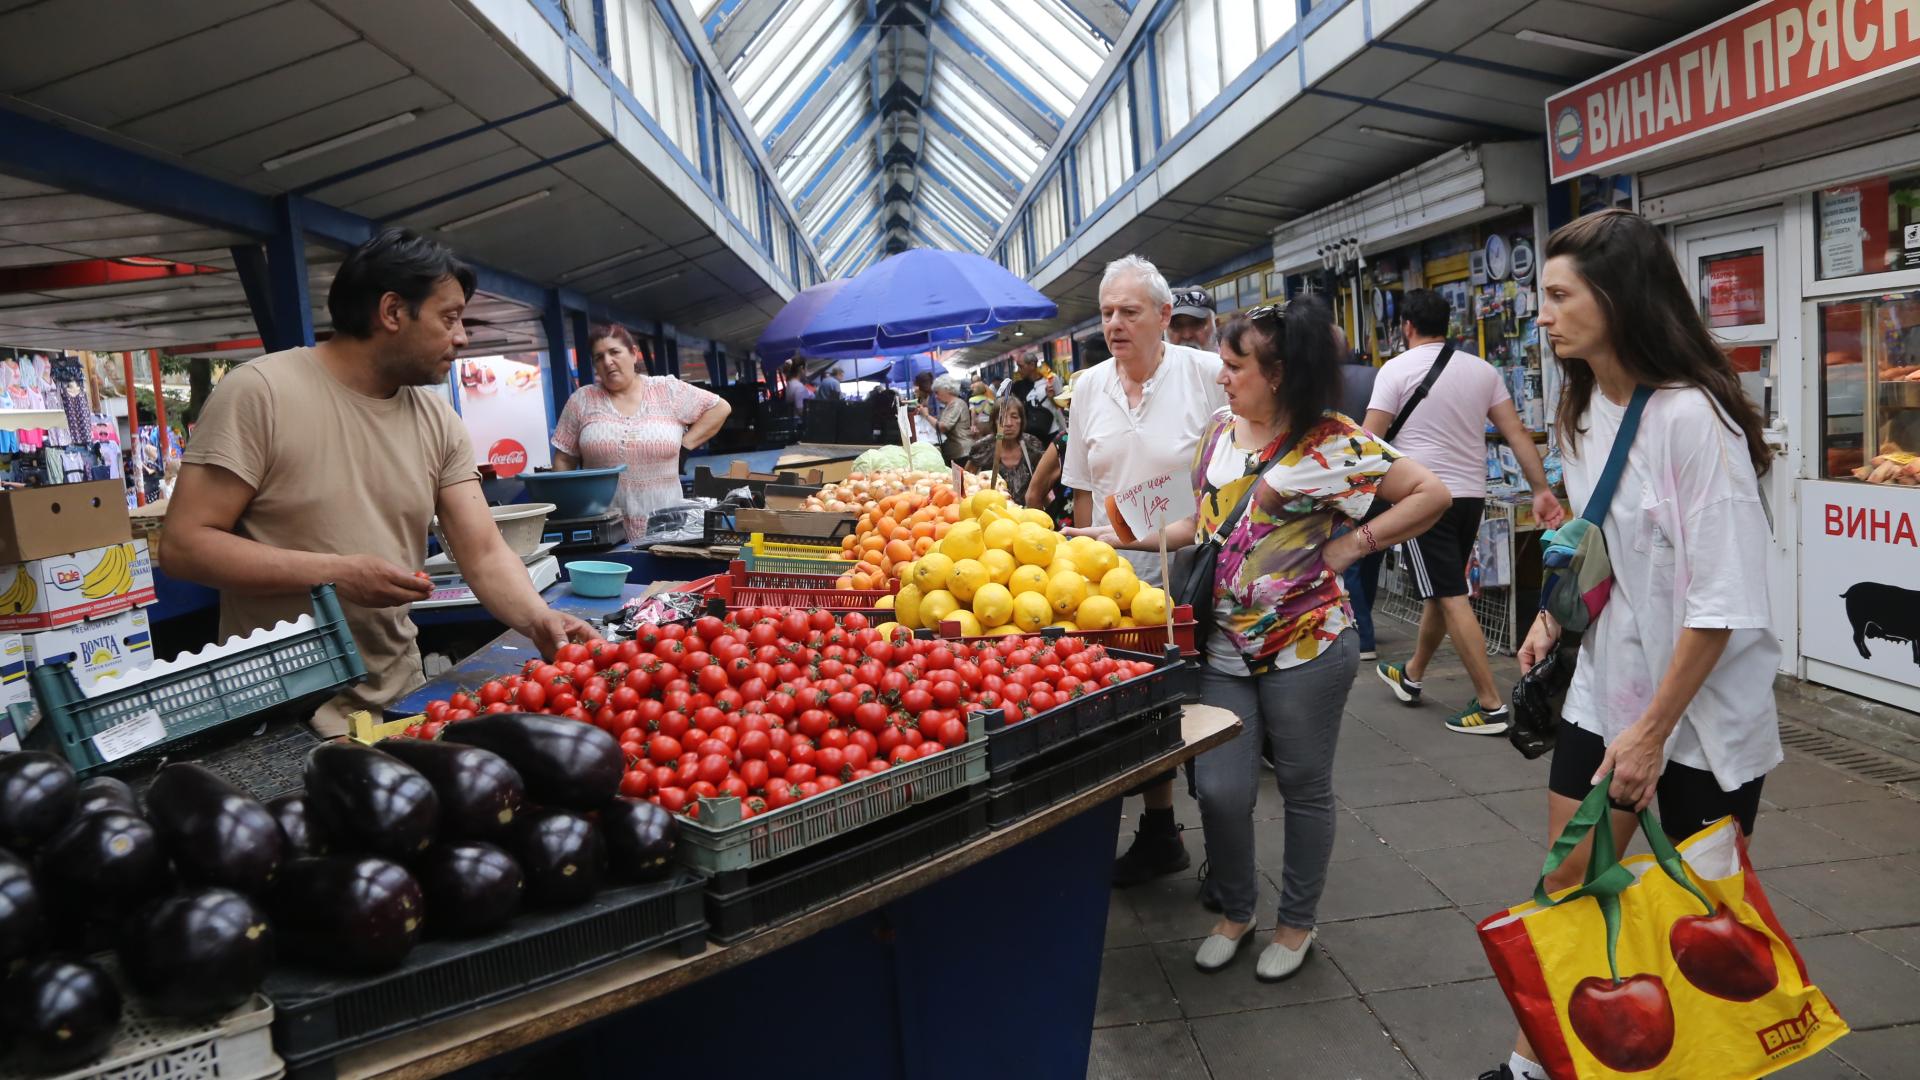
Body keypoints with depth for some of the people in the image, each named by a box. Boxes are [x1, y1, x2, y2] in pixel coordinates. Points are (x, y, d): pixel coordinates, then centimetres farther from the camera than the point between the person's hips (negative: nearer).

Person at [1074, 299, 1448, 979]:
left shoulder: (1334, 440, -9)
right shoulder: (1219, 432, 9)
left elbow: (1430, 493, -10)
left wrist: (1352, 543, -13)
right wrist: (1128, 537, 9)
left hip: (1305, 647, -4)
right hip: (1223, 647, 4)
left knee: (1304, 788, 11)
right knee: (1220, 789, 1)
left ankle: (1297, 923, 32)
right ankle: (1233, 910, 29)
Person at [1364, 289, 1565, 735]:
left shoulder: (1397, 368, -7)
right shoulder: (1482, 370, 9)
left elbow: (1369, 439, -12)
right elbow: (1517, 433, 5)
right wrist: (1542, 490, 5)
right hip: (1471, 494, 7)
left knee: (1450, 597, -5)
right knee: (1440, 590, 18)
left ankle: (1490, 703, -5)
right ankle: (1411, 676, 35)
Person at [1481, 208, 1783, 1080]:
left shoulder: (1693, 418, -21)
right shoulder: (1584, 413, 3)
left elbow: (1724, 601, -22)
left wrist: (1654, 727, -19)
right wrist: (1554, 614, 5)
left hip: (1701, 710, -6)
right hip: (1601, 691, 7)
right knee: (1565, 889, 11)